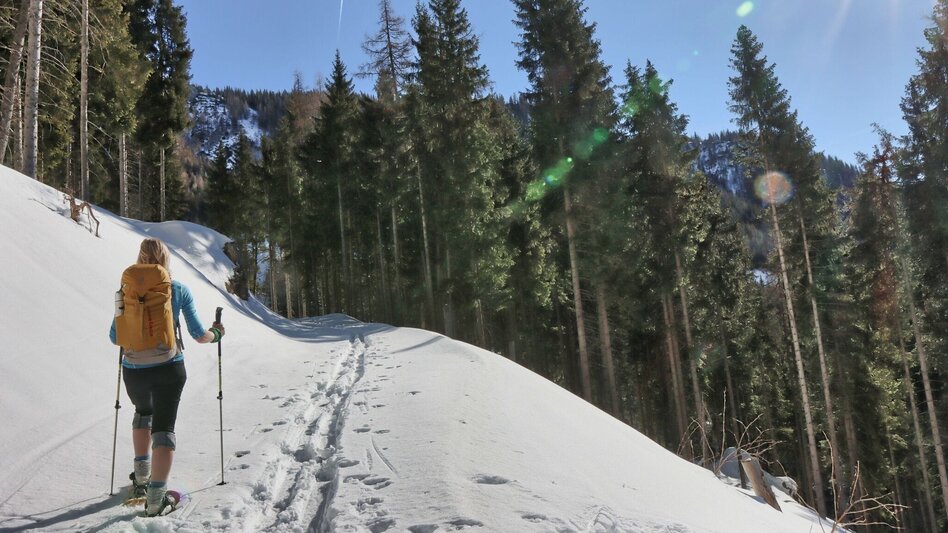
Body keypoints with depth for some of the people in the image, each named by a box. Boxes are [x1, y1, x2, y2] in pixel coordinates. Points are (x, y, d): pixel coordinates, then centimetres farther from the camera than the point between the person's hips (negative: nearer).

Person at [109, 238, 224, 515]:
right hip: (169, 368, -2)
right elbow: (199, 334, -3)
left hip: (134, 370, 2)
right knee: (163, 427, 6)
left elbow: (115, 337, 2)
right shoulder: (179, 289, -3)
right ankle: (155, 496, -5)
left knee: (143, 412, 30)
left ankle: (142, 478, 32)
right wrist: (216, 334, 19)